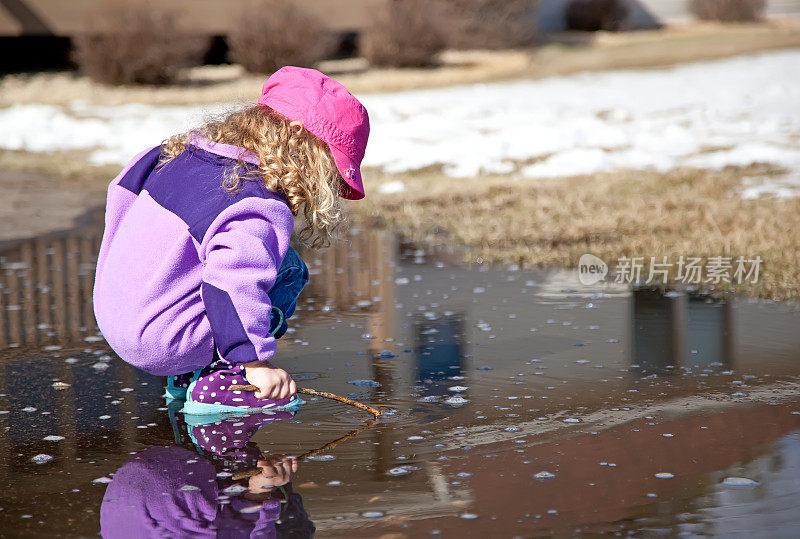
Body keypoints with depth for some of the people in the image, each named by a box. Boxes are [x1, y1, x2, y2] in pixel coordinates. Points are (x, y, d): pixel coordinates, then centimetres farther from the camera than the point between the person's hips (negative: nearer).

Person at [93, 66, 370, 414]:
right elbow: (232, 285, -29)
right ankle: (220, 381, -9)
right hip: (158, 344, -9)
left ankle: (187, 373, 19)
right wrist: (256, 363, -25)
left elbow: (121, 195, 22)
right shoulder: (260, 209, -18)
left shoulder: (178, 155, 9)